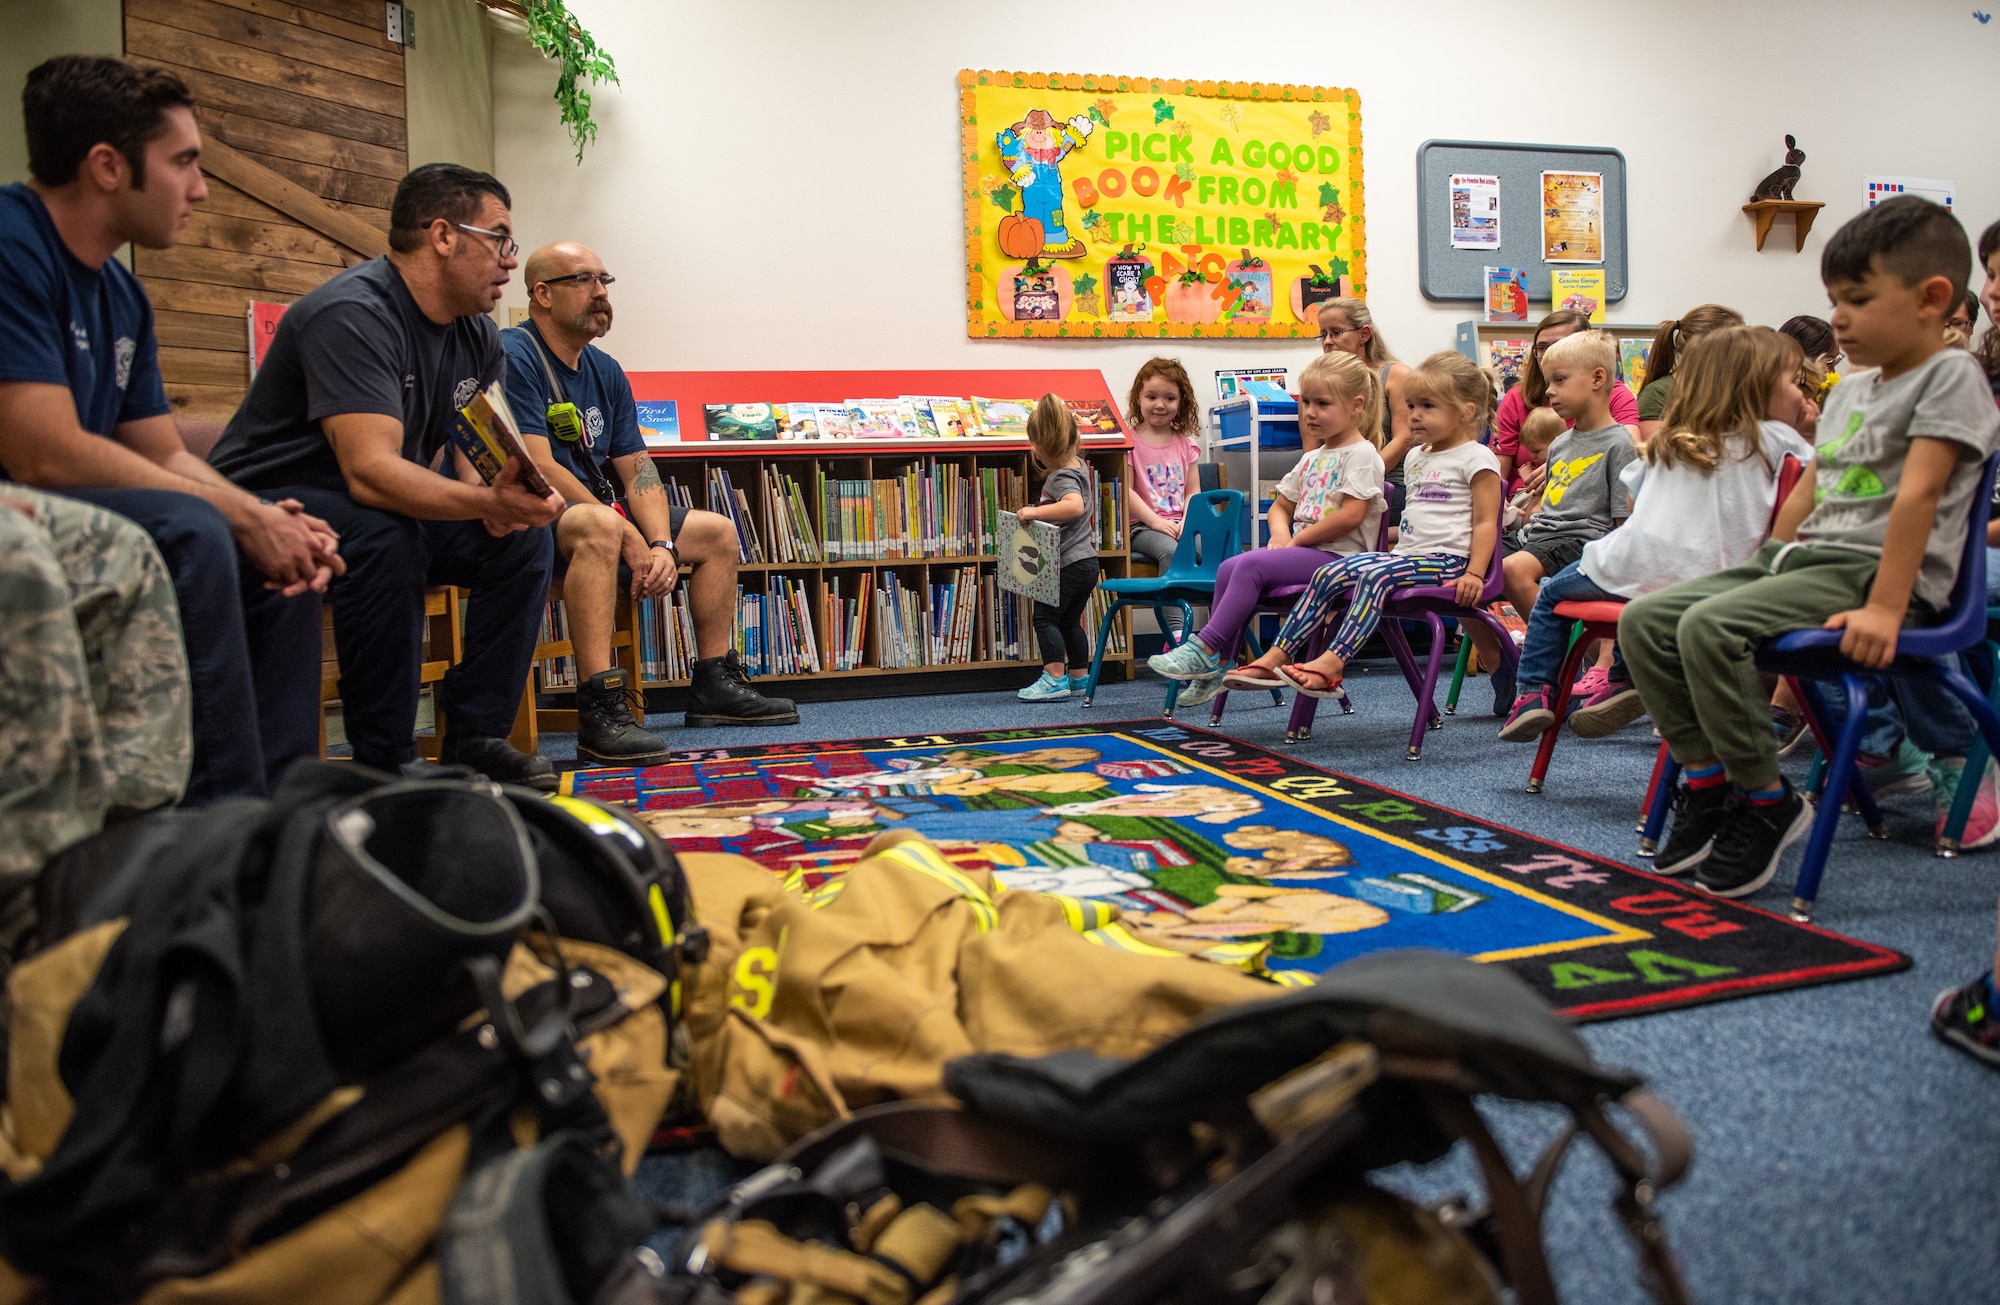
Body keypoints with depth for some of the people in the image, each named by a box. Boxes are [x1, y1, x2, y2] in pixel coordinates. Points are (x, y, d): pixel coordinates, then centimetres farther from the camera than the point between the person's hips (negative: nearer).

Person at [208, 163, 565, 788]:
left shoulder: (479, 334, 3)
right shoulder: (354, 315, -25)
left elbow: (471, 446, 9)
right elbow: (370, 471, -36)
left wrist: (492, 496, -14)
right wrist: (489, 499, -47)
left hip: (380, 507, 8)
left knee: (523, 538, -7)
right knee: (386, 538, -36)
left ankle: (473, 736, -4)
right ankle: (385, 761, -25)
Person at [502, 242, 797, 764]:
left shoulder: (606, 372, 12)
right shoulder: (512, 355, -15)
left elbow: (637, 468, 8)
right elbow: (539, 469, -23)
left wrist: (661, 544, -11)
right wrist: (630, 539, -23)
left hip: (599, 508, 10)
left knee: (717, 531, 11)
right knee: (600, 526, -41)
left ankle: (714, 685, 17)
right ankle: (599, 711, -45)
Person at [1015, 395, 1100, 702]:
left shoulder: (1063, 477, -18)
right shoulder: (1078, 466, 11)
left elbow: (1074, 505, -39)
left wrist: (1034, 512, -39)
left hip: (1068, 564, -10)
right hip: (1086, 561, 10)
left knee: (1045, 616, -6)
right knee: (1070, 620, 18)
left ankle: (1055, 678, -12)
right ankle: (1079, 677, 23)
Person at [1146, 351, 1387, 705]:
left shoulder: (1361, 454, -7)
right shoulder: (1312, 459, 20)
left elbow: (1351, 516, -19)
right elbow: (1280, 506, 25)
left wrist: (1296, 540, -13)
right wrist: (1281, 533, 1)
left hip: (1337, 557, -9)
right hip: (1304, 555, 9)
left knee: (1251, 566, -26)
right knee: (1228, 568, -10)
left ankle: (1205, 649, -24)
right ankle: (1217, 666, -11)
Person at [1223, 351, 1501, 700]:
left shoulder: (1476, 457, -2)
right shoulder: (1416, 457, 23)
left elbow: (1485, 522, -8)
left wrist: (1474, 573, -19)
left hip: (1448, 558, -8)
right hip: (1406, 553, 8)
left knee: (1375, 575, -35)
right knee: (1329, 574, -11)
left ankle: (1332, 663, -46)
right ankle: (1277, 656, -17)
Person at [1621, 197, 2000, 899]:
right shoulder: (1848, 391, 20)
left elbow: (1918, 493, -18)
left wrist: (1885, 607, -26)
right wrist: (1762, 569, 17)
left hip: (1876, 570, -9)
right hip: (1804, 559, 9)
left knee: (1709, 627, -30)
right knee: (1644, 618, -5)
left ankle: (1767, 802, -15)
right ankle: (1707, 781, 1)